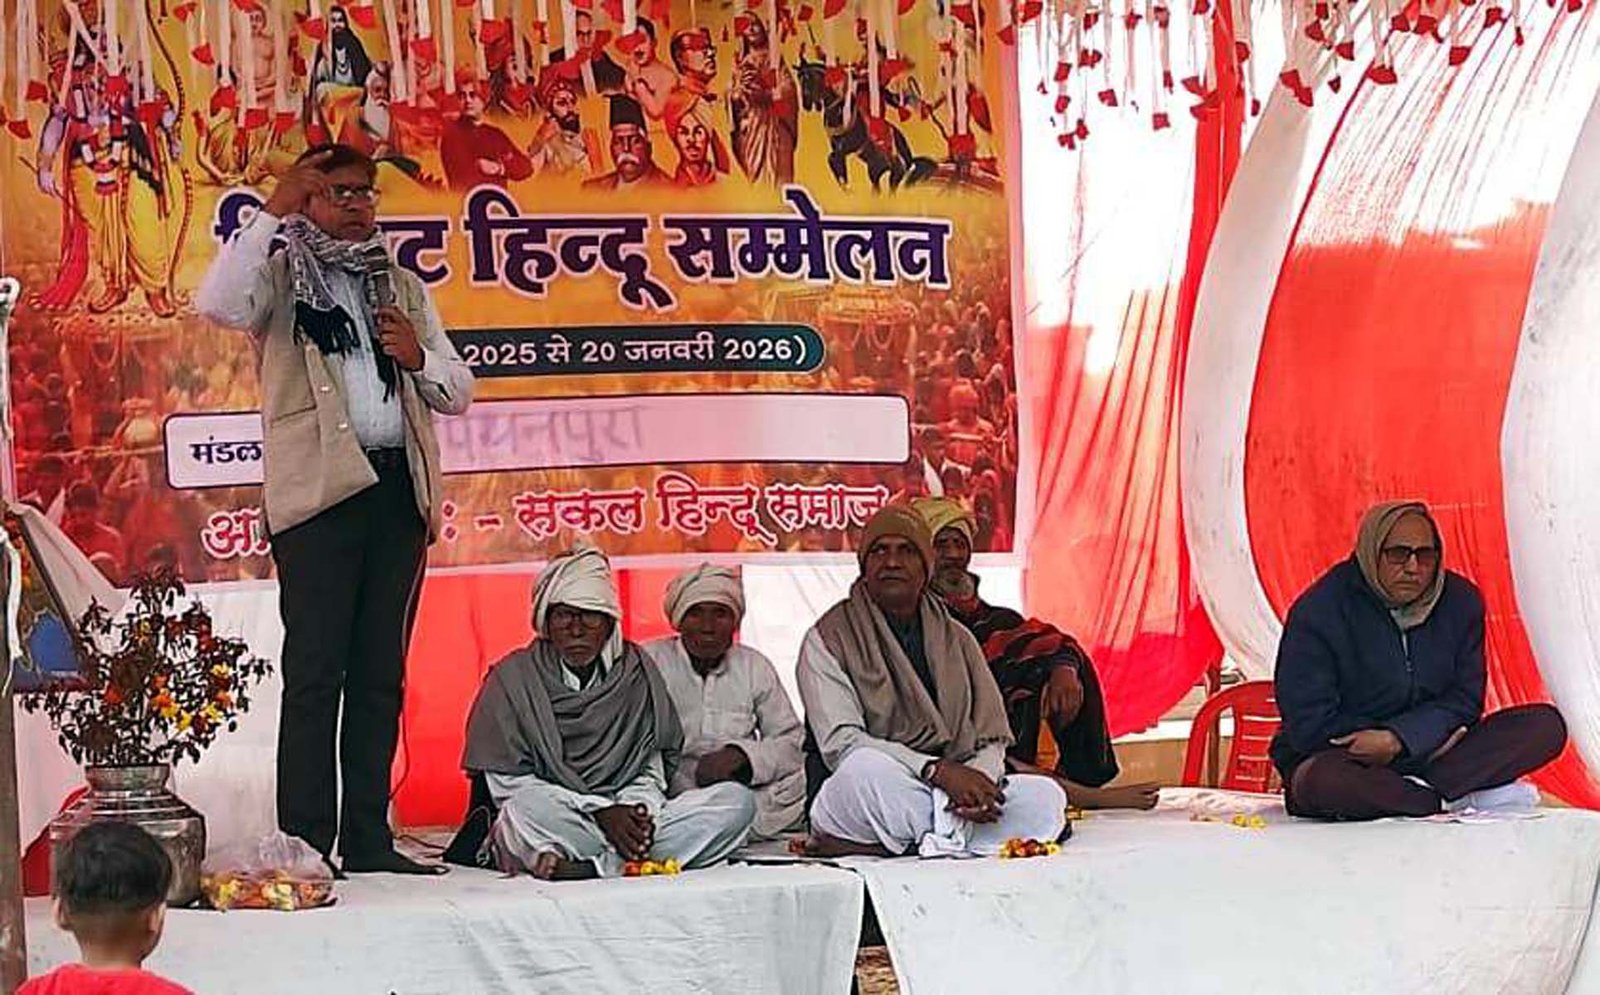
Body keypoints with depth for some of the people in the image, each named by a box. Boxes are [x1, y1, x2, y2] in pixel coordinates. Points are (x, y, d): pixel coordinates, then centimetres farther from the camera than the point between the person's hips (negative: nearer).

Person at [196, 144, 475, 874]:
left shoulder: (402, 287, 22)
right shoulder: (281, 277, 7)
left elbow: (458, 391, 22)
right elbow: (217, 303, -16)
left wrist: (419, 358, 0)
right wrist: (273, 211, -13)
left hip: (398, 488, 5)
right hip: (319, 487, -5)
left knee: (380, 674, 6)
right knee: (315, 672, -10)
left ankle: (368, 841, 9)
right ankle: (306, 846, -11)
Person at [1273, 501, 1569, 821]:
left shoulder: (1460, 601, 2)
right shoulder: (1318, 612, -12)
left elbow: (1464, 699, 2)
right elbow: (1309, 722, -14)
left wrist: (1398, 738, -19)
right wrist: (1430, 736, -13)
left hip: (1430, 753, 5)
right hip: (1339, 755, -4)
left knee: (1546, 725, -12)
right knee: (1323, 781, -41)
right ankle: (1455, 799, -28)